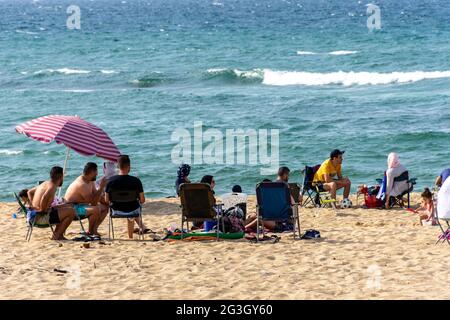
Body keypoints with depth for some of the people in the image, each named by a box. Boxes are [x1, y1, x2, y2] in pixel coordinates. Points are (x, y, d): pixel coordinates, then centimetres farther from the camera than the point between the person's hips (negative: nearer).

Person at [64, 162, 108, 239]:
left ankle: (94, 229, 2)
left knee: (105, 207, 8)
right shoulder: (82, 184, -26)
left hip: (81, 205, 11)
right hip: (72, 208, -11)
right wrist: (101, 187, -27)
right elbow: (93, 202, -28)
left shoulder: (91, 181, 6)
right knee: (96, 209, -32)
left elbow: (96, 196, 15)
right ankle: (90, 232, -12)